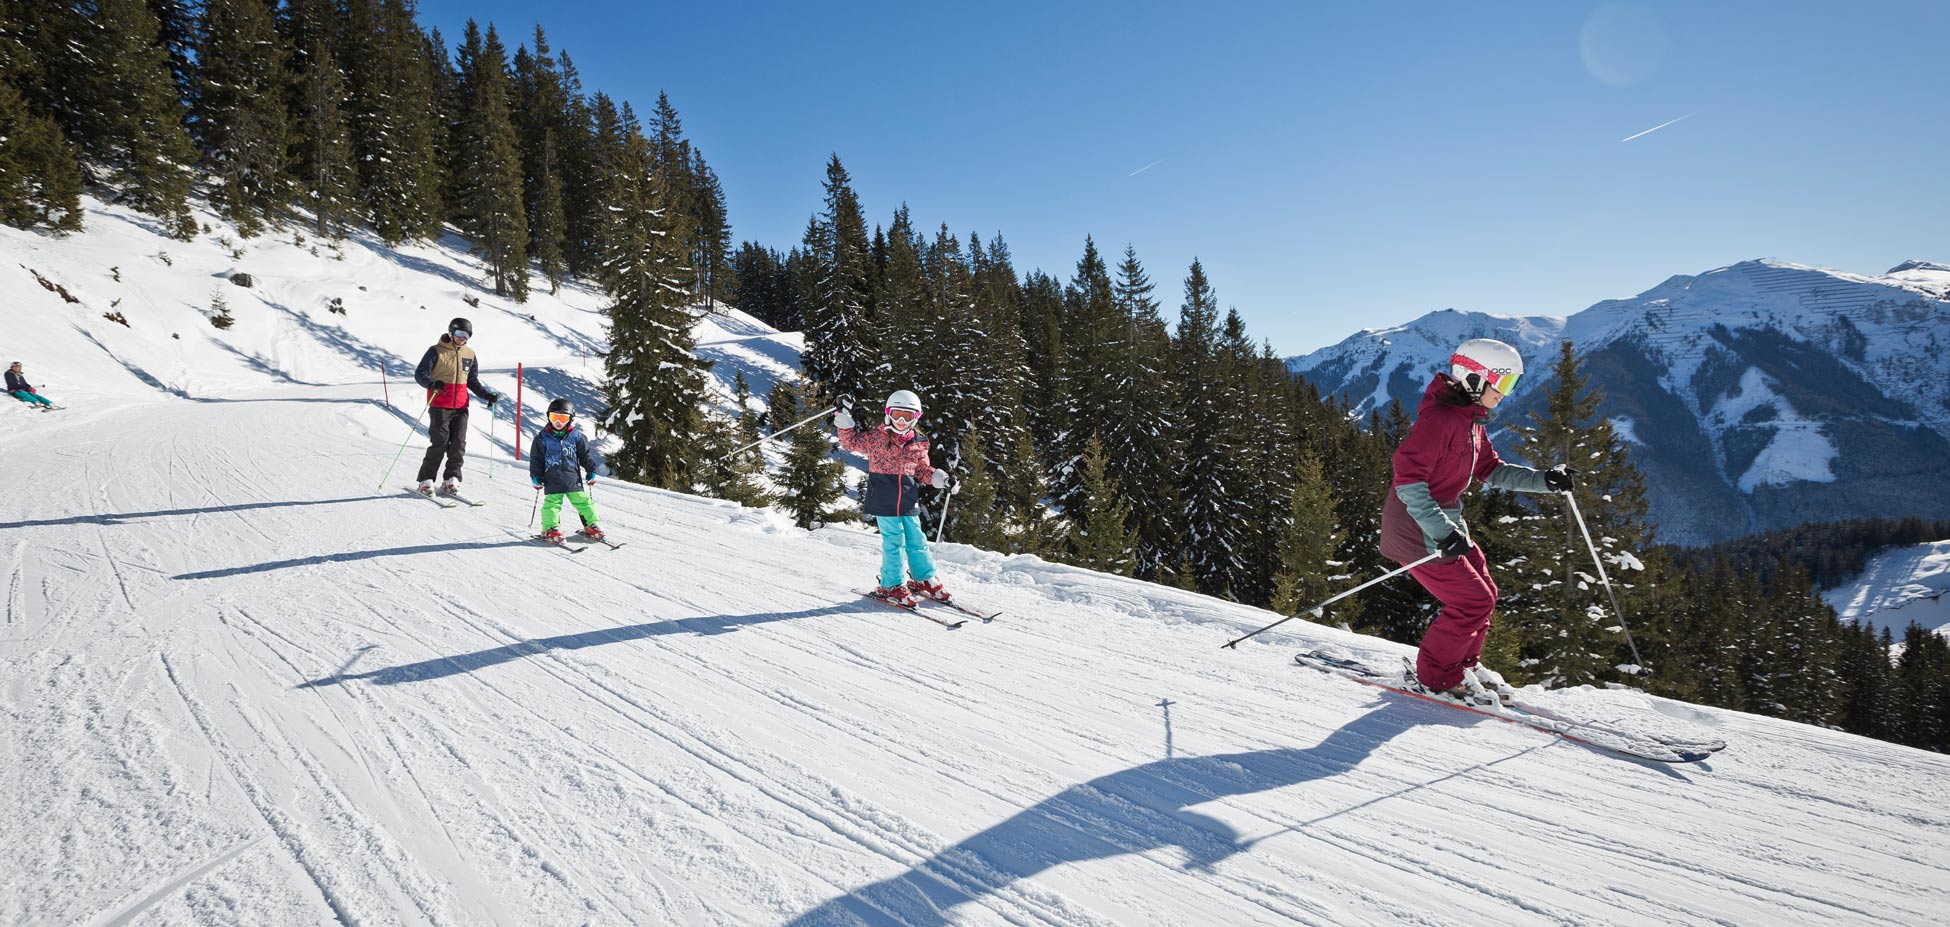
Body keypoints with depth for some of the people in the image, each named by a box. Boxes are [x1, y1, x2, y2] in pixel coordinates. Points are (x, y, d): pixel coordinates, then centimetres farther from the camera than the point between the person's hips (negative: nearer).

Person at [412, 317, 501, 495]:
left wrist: (487, 394, 6)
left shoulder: (470, 354, 14)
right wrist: (433, 384, -26)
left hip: (461, 406, 4)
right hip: (440, 405, -4)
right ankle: (426, 480, 1)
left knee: (459, 443, -2)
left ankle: (452, 479, 7)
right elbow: (420, 373, -5)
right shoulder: (437, 351, -1)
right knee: (440, 442, -10)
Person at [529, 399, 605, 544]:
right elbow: (536, 458, 6)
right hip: (553, 480, -1)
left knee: (583, 501, 3)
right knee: (552, 504, -7)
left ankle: (590, 526, 14)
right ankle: (550, 529, 3)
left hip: (573, 478, 1)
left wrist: (591, 471, 8)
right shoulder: (543, 438, 2)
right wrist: (536, 477, 2)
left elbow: (586, 454, 11)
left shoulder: (576, 436, 5)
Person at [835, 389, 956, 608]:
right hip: (884, 502, -4)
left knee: (917, 540, 9)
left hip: (908, 502, 4)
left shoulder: (919, 444, 8)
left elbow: (922, 470, 17)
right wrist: (845, 417, -8)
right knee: (894, 542, -3)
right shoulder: (876, 437, -3)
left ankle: (924, 579, 25)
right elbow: (850, 442, 2)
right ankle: (891, 585, 9)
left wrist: (939, 478, 1)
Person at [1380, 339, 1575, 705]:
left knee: (1484, 593, 17)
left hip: (1444, 521, 10)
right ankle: (1435, 677, 9)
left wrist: (1545, 480, 7)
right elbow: (1408, 478, -29)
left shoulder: (1471, 421, 11)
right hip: (1418, 531, -10)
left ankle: (1463, 665, 34)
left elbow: (1492, 471, 20)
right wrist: (1442, 532, -34)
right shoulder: (1439, 418, -22)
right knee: (1474, 600, -6)